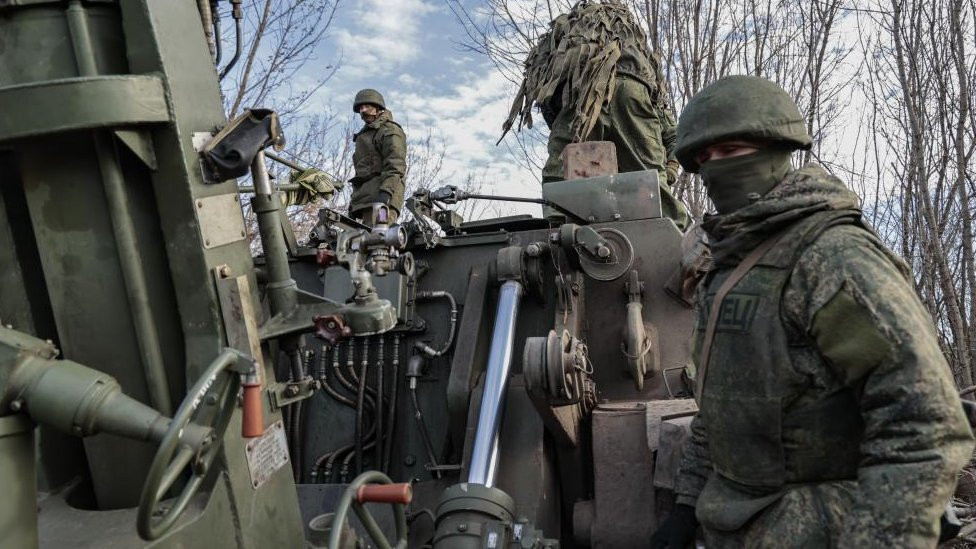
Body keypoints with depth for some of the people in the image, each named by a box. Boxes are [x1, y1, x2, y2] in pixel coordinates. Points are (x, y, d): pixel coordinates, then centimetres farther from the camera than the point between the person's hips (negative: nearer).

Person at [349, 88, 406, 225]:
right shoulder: (364, 135, 33)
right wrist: (354, 199, 23)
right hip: (364, 199, 9)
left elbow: (395, 166, -11)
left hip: (380, 194, -9)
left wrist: (384, 196, -25)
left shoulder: (390, 130, 4)